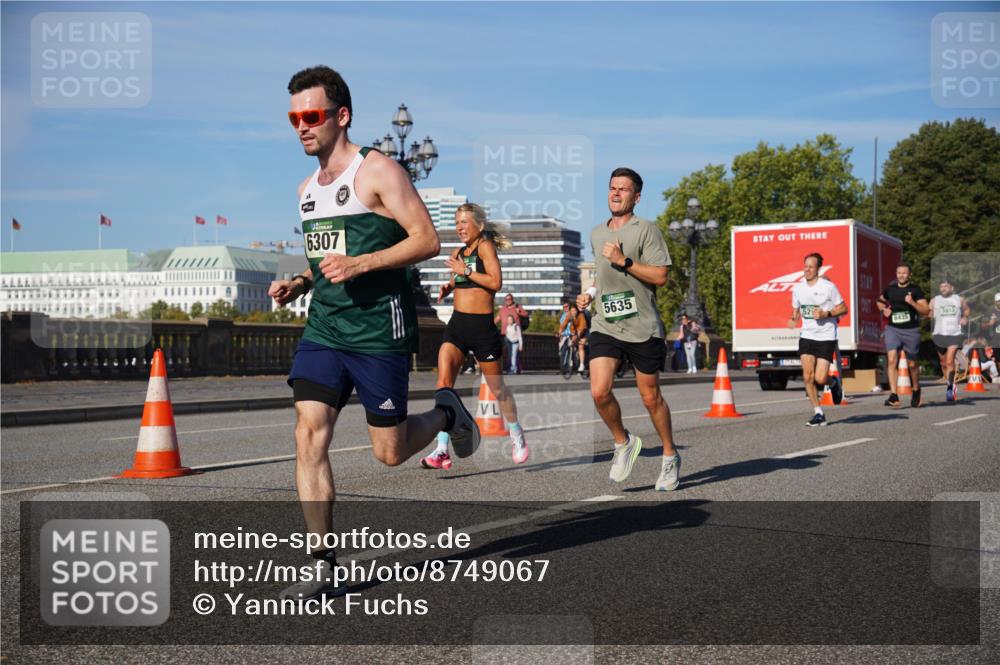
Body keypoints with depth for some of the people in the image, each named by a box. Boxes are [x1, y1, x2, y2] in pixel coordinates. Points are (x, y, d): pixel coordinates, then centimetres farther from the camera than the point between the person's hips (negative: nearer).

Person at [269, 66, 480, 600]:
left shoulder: (377, 171, -6)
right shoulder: (307, 189, 16)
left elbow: (427, 240, -12)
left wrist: (360, 264, -22)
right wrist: (297, 284, 8)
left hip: (379, 329, -6)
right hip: (323, 328, 6)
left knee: (389, 452, 1)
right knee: (308, 435, -8)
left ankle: (445, 413, 34)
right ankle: (323, 569, -2)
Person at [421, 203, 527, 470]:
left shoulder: (486, 246, -7)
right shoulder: (458, 253, 12)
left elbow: (495, 282, -20)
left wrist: (465, 270, -19)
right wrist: (447, 287, 8)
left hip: (482, 326, -5)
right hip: (456, 324, 6)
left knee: (497, 388, 10)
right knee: (443, 382, -13)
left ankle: (517, 435, 34)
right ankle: (442, 450, -15)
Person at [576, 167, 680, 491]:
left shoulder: (646, 229, -5)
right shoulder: (596, 234, 14)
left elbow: (660, 276, -13)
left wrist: (624, 261, -19)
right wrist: (590, 293, 13)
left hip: (642, 328, -4)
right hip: (605, 326, 4)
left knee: (650, 397, 6)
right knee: (599, 392, -13)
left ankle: (670, 456, 27)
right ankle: (623, 442, 14)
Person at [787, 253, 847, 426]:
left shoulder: (829, 287, -7)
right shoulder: (797, 288, 5)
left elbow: (843, 309, -1)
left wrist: (826, 314, -17)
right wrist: (793, 320, -4)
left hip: (826, 337, -4)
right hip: (806, 336, 4)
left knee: (820, 379, -9)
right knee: (808, 377, -8)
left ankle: (834, 382, 28)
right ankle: (818, 414, 4)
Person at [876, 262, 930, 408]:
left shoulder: (915, 290, -2)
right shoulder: (890, 289, 7)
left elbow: (926, 310, -7)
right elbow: (879, 301, 26)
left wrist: (912, 303, -22)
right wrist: (883, 310, 6)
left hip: (911, 330, -2)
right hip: (892, 329, 2)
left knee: (912, 364, 11)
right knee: (892, 359, -16)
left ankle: (916, 390, 38)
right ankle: (893, 395, -19)